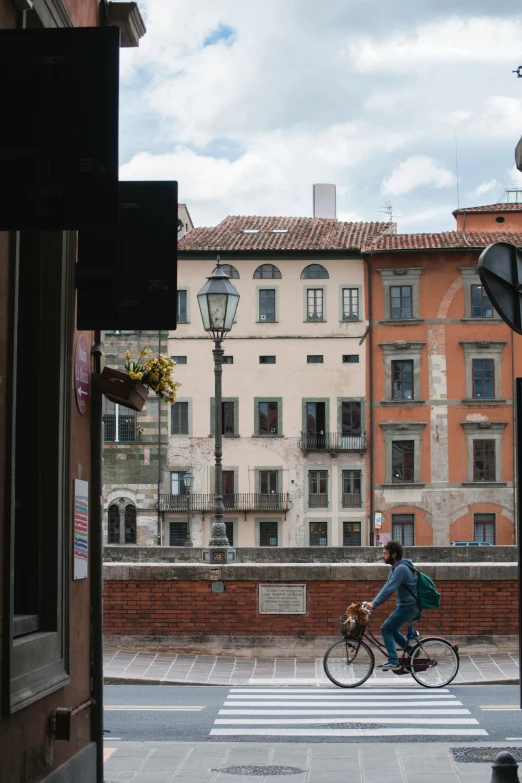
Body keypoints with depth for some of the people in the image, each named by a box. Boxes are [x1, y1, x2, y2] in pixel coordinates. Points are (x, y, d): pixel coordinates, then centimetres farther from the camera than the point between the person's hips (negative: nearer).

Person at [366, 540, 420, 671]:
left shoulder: (401, 568, -20)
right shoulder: (396, 567, 12)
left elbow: (389, 589, -26)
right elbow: (387, 587, 14)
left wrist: (374, 604, -25)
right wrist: (373, 602, 7)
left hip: (408, 607, -10)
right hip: (405, 605, 10)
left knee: (386, 629, -7)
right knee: (391, 629, 16)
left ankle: (393, 661, -7)